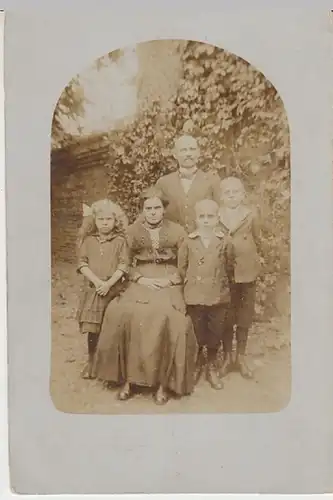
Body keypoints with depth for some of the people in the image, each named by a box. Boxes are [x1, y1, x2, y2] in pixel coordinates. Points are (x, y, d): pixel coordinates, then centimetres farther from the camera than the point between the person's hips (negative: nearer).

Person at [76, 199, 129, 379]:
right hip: (92, 288, 1)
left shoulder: (120, 241, 1)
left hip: (113, 289, -1)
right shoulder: (88, 240, 6)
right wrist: (96, 281, -13)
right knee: (92, 328, 2)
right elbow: (82, 263, 0)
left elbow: (123, 265, -5)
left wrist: (109, 283, -16)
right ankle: (91, 360, 20)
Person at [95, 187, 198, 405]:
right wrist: (141, 279, -6)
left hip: (169, 284, -1)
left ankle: (163, 381, -16)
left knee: (166, 317, -31)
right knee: (124, 315, -27)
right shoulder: (132, 231, 12)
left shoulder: (177, 230, 8)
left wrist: (169, 280, -8)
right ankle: (129, 378, -13)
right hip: (141, 282, 1)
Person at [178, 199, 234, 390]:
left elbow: (229, 266, 9)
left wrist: (222, 282, 7)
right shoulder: (189, 242, -2)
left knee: (215, 333, 9)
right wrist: (191, 281, 4)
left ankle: (212, 367, 28)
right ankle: (197, 364, 31)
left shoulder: (224, 242, -2)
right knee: (197, 333, 10)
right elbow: (182, 266, 6)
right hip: (195, 295, 0)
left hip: (219, 296, 0)